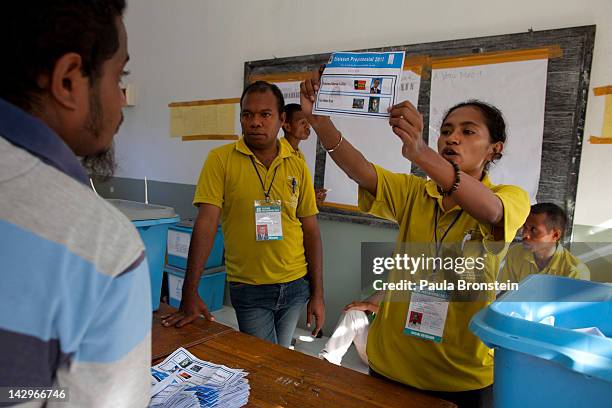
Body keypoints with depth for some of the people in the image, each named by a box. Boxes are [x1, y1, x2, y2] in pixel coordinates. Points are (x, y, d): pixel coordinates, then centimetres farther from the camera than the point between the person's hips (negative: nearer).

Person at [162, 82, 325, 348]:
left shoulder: (298, 166, 1)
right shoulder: (221, 159, -8)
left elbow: (311, 230, 3)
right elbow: (206, 223, -14)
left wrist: (317, 294, 3)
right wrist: (190, 294, -19)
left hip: (296, 285, 4)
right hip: (249, 288, -3)